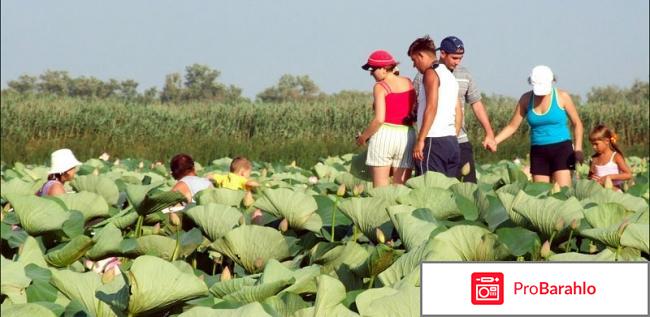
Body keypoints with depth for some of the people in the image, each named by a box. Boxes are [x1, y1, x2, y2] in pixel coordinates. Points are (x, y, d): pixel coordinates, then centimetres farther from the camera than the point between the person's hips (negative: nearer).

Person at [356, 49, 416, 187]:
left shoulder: (380, 87, -6)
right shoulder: (408, 83, 9)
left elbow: (379, 119, -14)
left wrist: (363, 137, -3)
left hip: (384, 134, -5)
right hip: (406, 135, 5)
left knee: (380, 188, -1)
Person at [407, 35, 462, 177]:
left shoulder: (431, 73, -6)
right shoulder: (450, 75, 20)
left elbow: (431, 108, -17)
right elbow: (458, 114, 20)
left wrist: (420, 140, -18)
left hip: (434, 140, -9)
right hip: (452, 142, 9)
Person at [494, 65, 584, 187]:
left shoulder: (562, 97, -3)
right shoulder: (526, 99, 4)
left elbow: (577, 123, 4)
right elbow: (512, 126, 6)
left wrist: (578, 148, -8)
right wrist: (494, 141, -8)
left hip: (561, 148, -3)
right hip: (538, 152, 3)